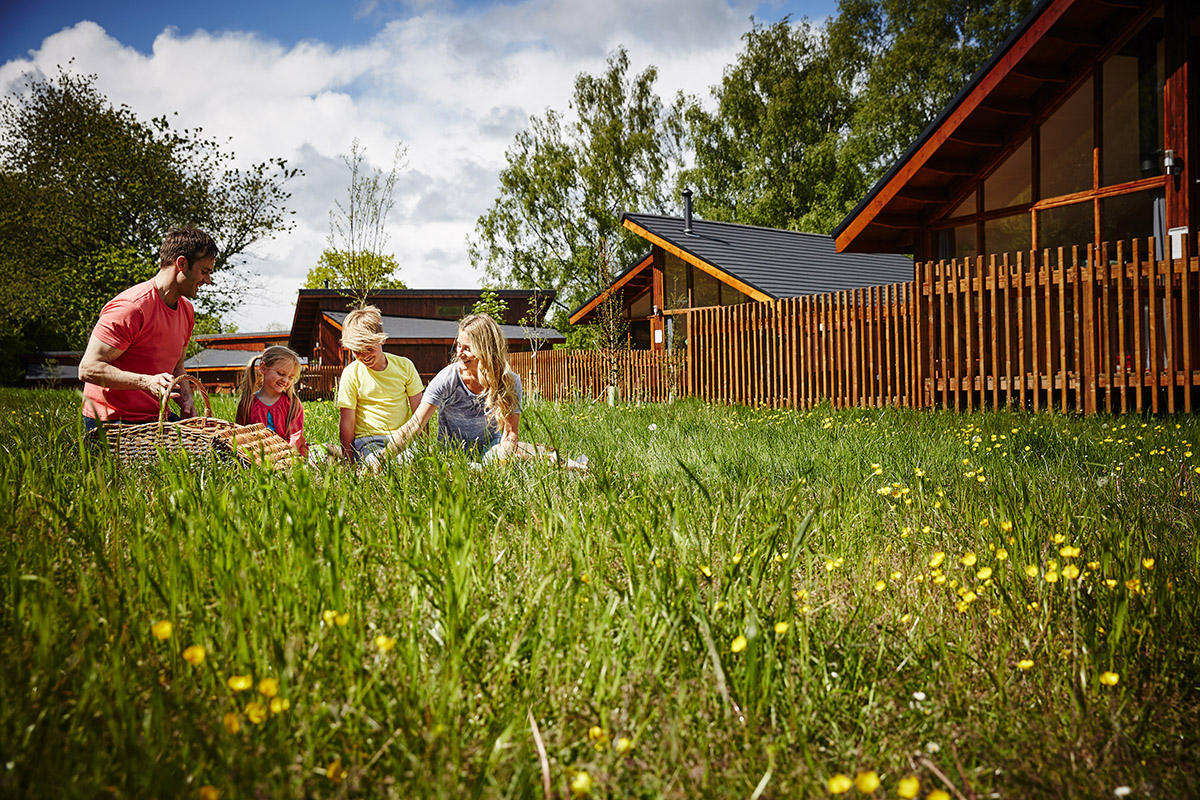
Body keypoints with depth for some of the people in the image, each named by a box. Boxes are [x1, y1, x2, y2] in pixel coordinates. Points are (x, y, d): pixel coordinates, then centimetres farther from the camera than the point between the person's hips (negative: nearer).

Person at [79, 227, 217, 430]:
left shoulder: (186, 310, 11)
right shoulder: (130, 307, -17)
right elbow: (88, 369, -19)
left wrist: (186, 400, 3)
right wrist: (148, 382, -30)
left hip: (157, 418, 8)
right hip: (112, 420, -7)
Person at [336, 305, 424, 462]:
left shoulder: (404, 365, 4)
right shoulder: (351, 373, -2)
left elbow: (419, 410, 8)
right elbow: (347, 421, 0)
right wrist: (348, 459, -2)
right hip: (367, 438, -2)